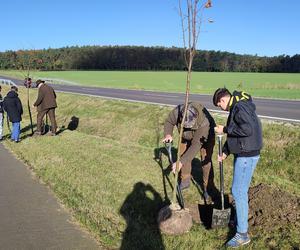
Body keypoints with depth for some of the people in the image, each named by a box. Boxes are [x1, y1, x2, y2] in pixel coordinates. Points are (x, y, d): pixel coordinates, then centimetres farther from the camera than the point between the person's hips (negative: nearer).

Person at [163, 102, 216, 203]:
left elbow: (196, 145, -44)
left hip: (205, 136, -4)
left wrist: (181, 162, -47)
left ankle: (208, 189, 3)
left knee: (206, 161, -10)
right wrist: (168, 134, -34)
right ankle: (185, 181, 30)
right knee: (183, 155, 9)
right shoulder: (177, 112, -36)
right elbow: (169, 122, -13)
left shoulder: (204, 122, -46)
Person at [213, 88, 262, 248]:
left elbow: (248, 129, -30)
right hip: (241, 154, 10)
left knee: (238, 192, -6)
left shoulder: (240, 107, -17)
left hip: (247, 156, -10)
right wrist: (225, 152, 16)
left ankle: (243, 234, 4)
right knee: (240, 190, 20)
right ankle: (239, 220, 36)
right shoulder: (236, 108, 15)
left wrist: (225, 129, -19)